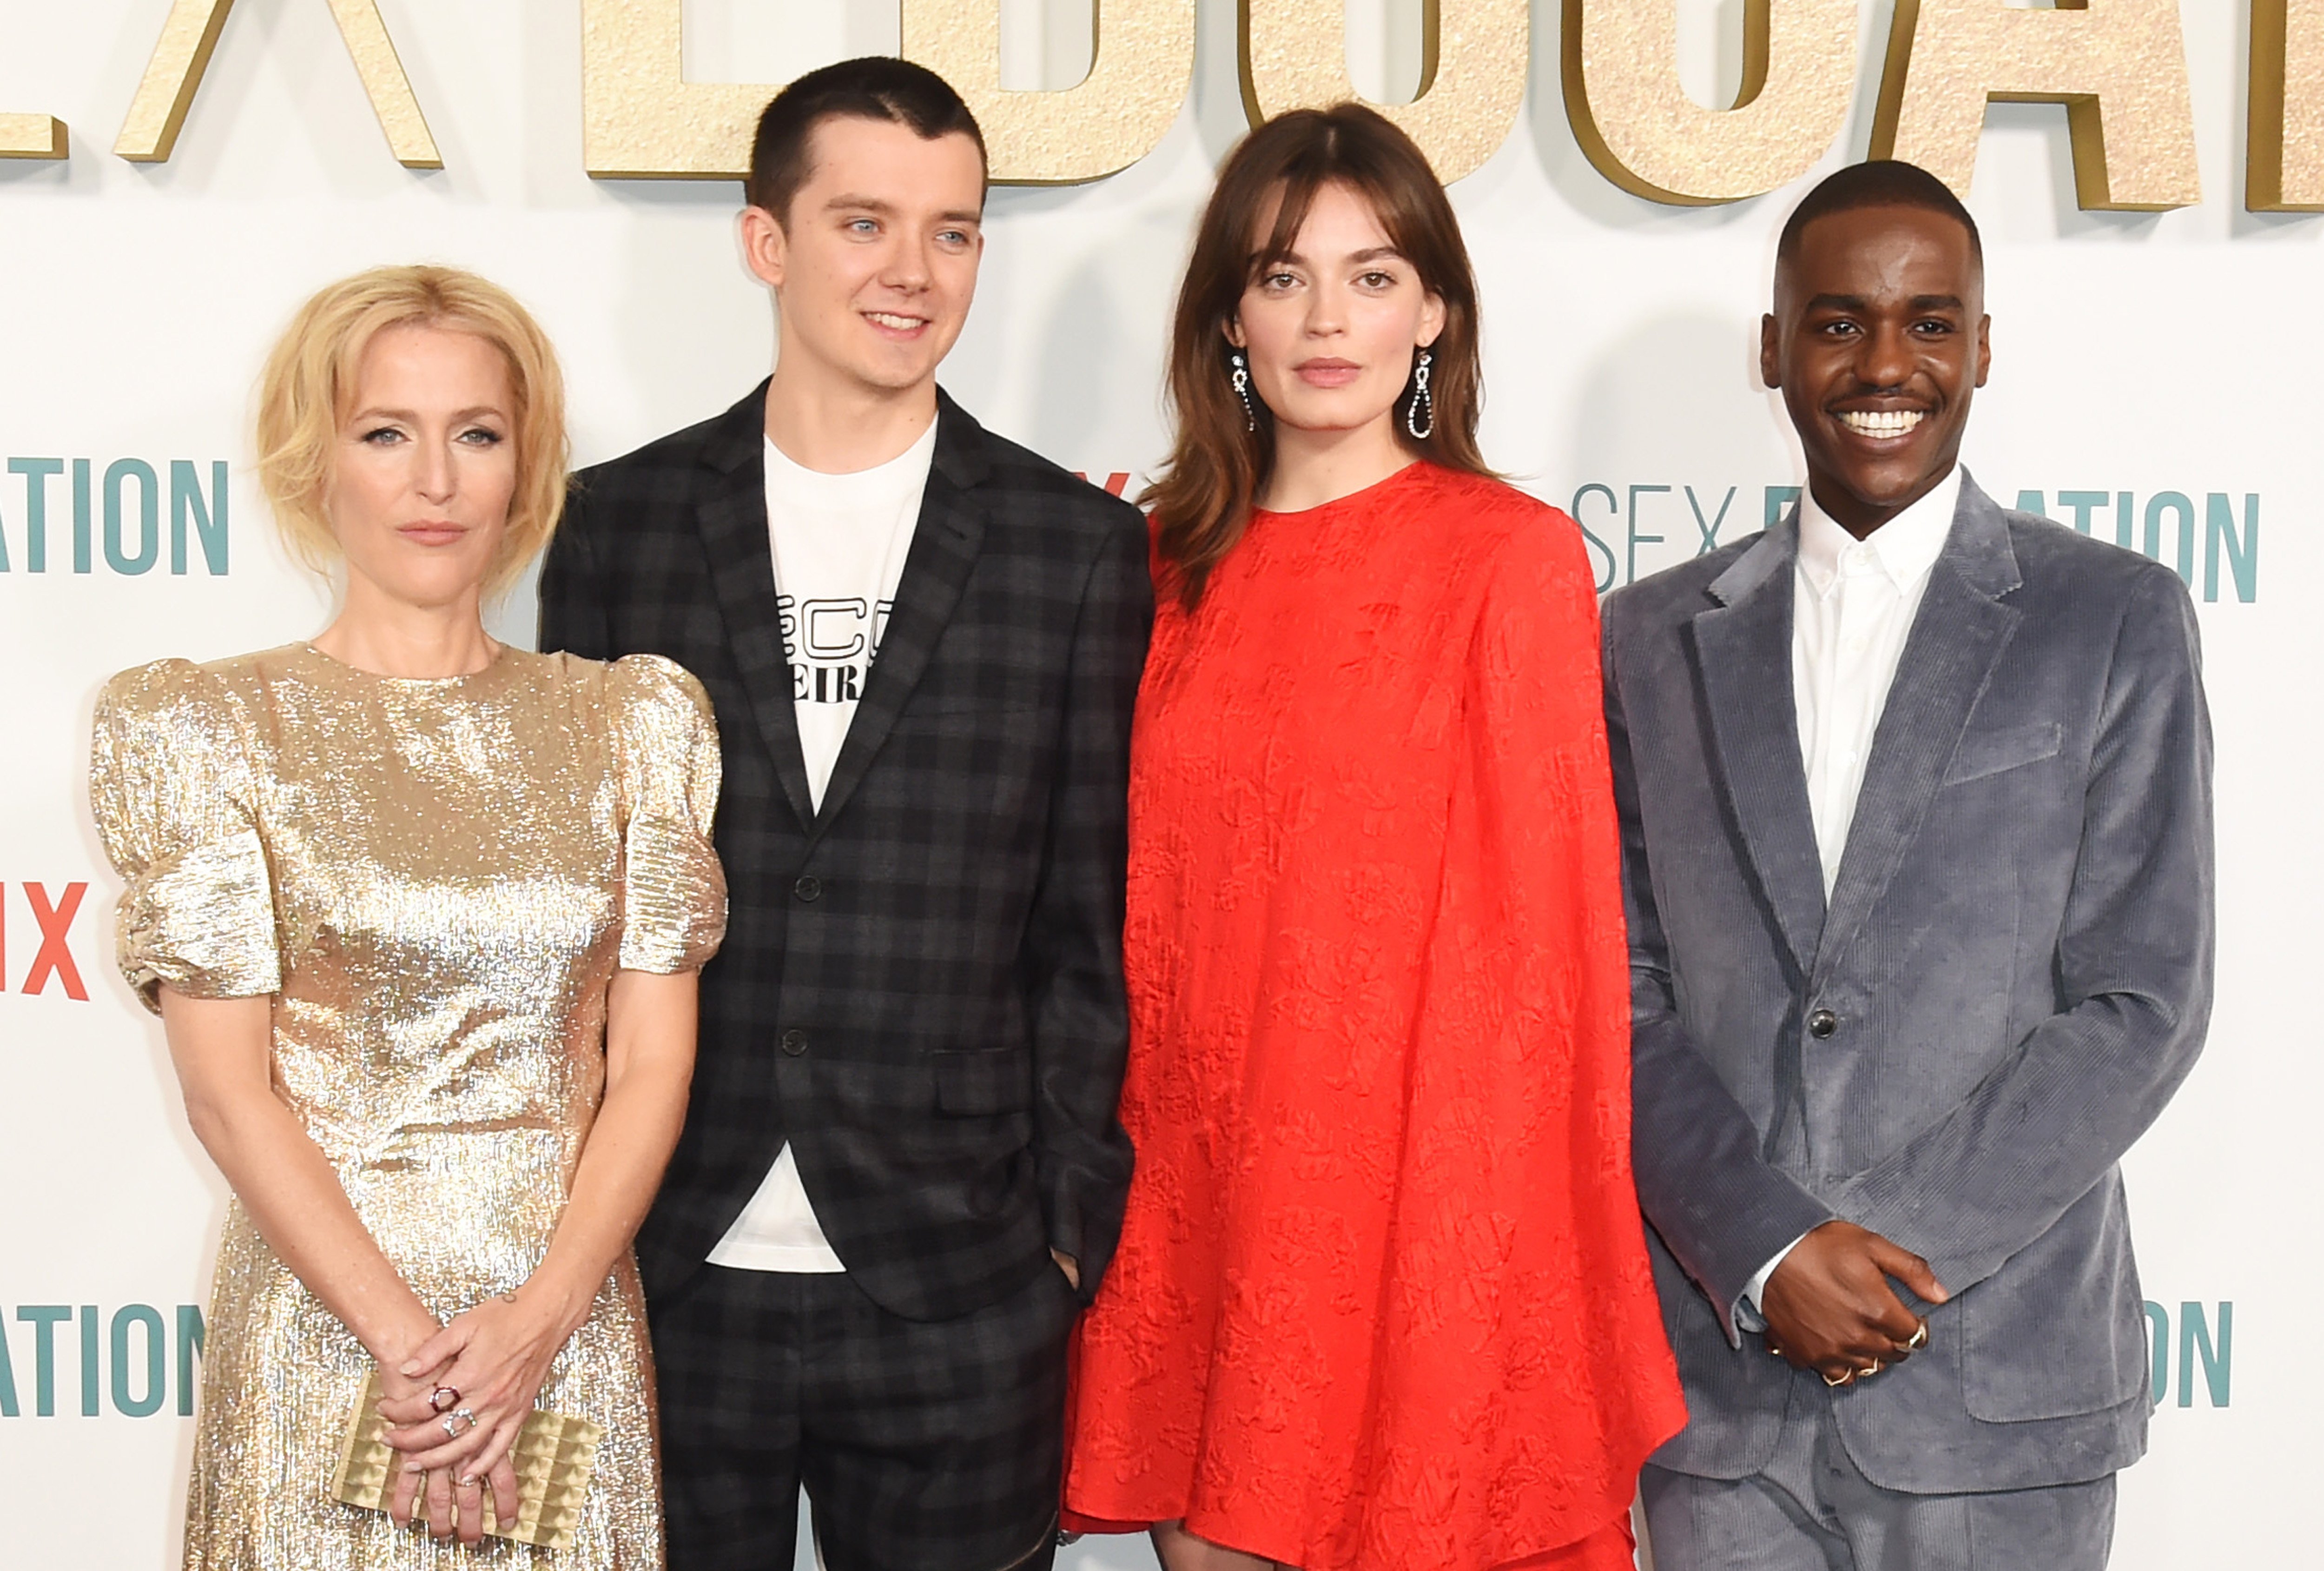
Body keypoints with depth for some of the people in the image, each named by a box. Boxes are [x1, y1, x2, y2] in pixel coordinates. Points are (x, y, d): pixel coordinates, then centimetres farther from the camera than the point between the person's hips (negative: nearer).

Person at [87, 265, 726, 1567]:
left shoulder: (633, 718, 4)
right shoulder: (206, 726, -3)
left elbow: (651, 1064, 1)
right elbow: (228, 1088, -6)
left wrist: (540, 1319, -12)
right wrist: (407, 1343, -13)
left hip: (575, 1332, 2)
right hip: (324, 1330, -2)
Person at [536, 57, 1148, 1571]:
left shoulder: (1078, 548, 1)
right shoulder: (621, 522, 3)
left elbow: (1092, 922, 2)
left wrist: (1069, 1229, -1)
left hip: (958, 1287, -1)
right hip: (667, 1278, 1)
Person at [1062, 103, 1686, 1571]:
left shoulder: (1515, 556, -5)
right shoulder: (1172, 565, 8)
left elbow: (1538, 917, -5)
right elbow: (1143, 907, 12)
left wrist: (1504, 1213, -7)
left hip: (1422, 1177, -4)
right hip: (1201, 1193, 4)